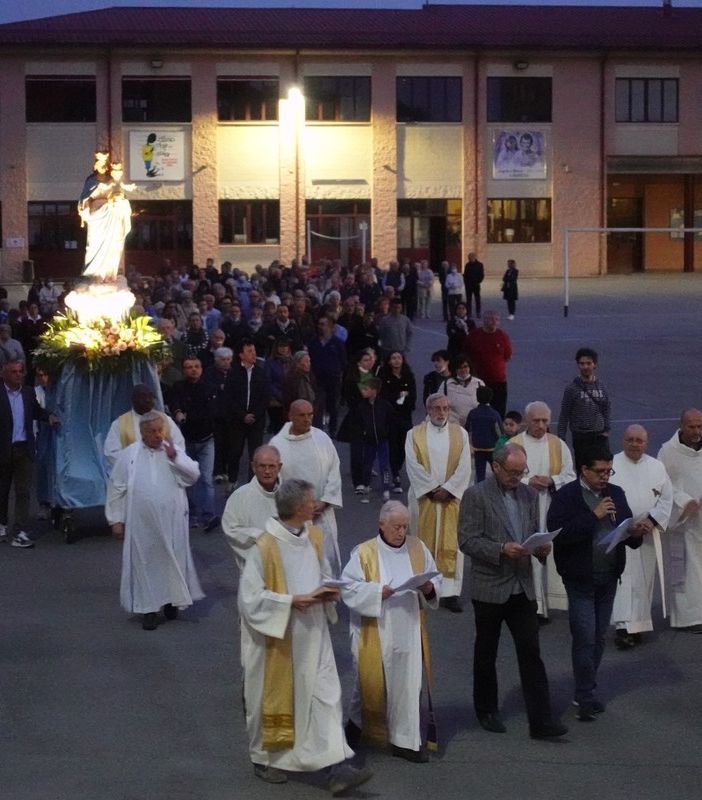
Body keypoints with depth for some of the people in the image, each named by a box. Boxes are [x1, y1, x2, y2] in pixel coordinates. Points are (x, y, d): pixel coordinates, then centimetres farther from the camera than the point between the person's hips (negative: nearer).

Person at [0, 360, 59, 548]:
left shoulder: (29, 392, 5)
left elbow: (36, 411, 20)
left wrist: (49, 416, 2)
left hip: (24, 449, 2)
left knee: (23, 491, -3)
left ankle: (20, 533, -3)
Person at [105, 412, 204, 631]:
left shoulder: (173, 450, 3)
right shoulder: (129, 455, 0)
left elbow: (194, 475, -7)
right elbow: (116, 488, 3)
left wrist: (174, 457, -18)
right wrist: (116, 519, 0)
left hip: (171, 521, 1)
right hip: (141, 522, -1)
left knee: (172, 560, 9)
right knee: (145, 562, 4)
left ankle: (171, 600, 27)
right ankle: (148, 608, 12)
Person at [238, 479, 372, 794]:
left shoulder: (313, 537, 1)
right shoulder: (265, 548, -19)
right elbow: (250, 597, -18)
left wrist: (328, 591, -6)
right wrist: (292, 601, -22)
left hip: (312, 635, 5)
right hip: (277, 638, -5)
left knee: (325, 696, -2)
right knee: (274, 697, 11)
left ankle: (337, 768, -4)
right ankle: (265, 759, 31)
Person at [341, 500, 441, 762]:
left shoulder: (417, 548, 3)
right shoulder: (364, 553, -9)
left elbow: (435, 578, 10)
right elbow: (349, 588, -12)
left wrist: (429, 588, -12)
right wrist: (379, 591, -23)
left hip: (408, 632, 3)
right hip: (374, 634, -3)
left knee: (407, 685, 3)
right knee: (372, 682, 9)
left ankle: (405, 741, 11)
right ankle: (357, 721, 36)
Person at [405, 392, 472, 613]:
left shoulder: (460, 434, 5)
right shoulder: (415, 435, 1)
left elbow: (464, 467, -2)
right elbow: (413, 465, -7)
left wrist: (448, 489, -12)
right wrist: (432, 489, -14)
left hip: (451, 498, 1)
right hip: (423, 497, -1)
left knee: (451, 544, -2)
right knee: (423, 543, 4)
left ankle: (450, 592, -2)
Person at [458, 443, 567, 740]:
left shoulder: (527, 494, 8)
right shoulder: (476, 495, -9)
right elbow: (467, 540, -14)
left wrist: (541, 547, -6)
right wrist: (502, 549, -25)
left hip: (522, 587, 4)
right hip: (489, 587, -4)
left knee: (531, 653, -1)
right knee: (486, 654, 11)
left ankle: (540, 720, -1)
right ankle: (486, 711, 27)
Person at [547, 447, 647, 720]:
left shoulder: (616, 494, 7)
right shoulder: (566, 496, -10)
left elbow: (626, 528, 11)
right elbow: (558, 533, -22)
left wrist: (634, 533, -13)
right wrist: (593, 516, -25)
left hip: (608, 577, 6)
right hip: (580, 579, -5)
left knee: (599, 637, 13)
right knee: (585, 638, -5)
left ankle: (586, 691, 25)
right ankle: (586, 697, 5)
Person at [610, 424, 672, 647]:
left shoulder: (657, 467, 7)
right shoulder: (611, 465, -3)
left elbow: (666, 498, 7)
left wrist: (653, 520, -9)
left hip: (648, 533, 4)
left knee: (643, 581, 8)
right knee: (623, 580, -10)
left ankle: (637, 624, 19)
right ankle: (623, 627, -12)